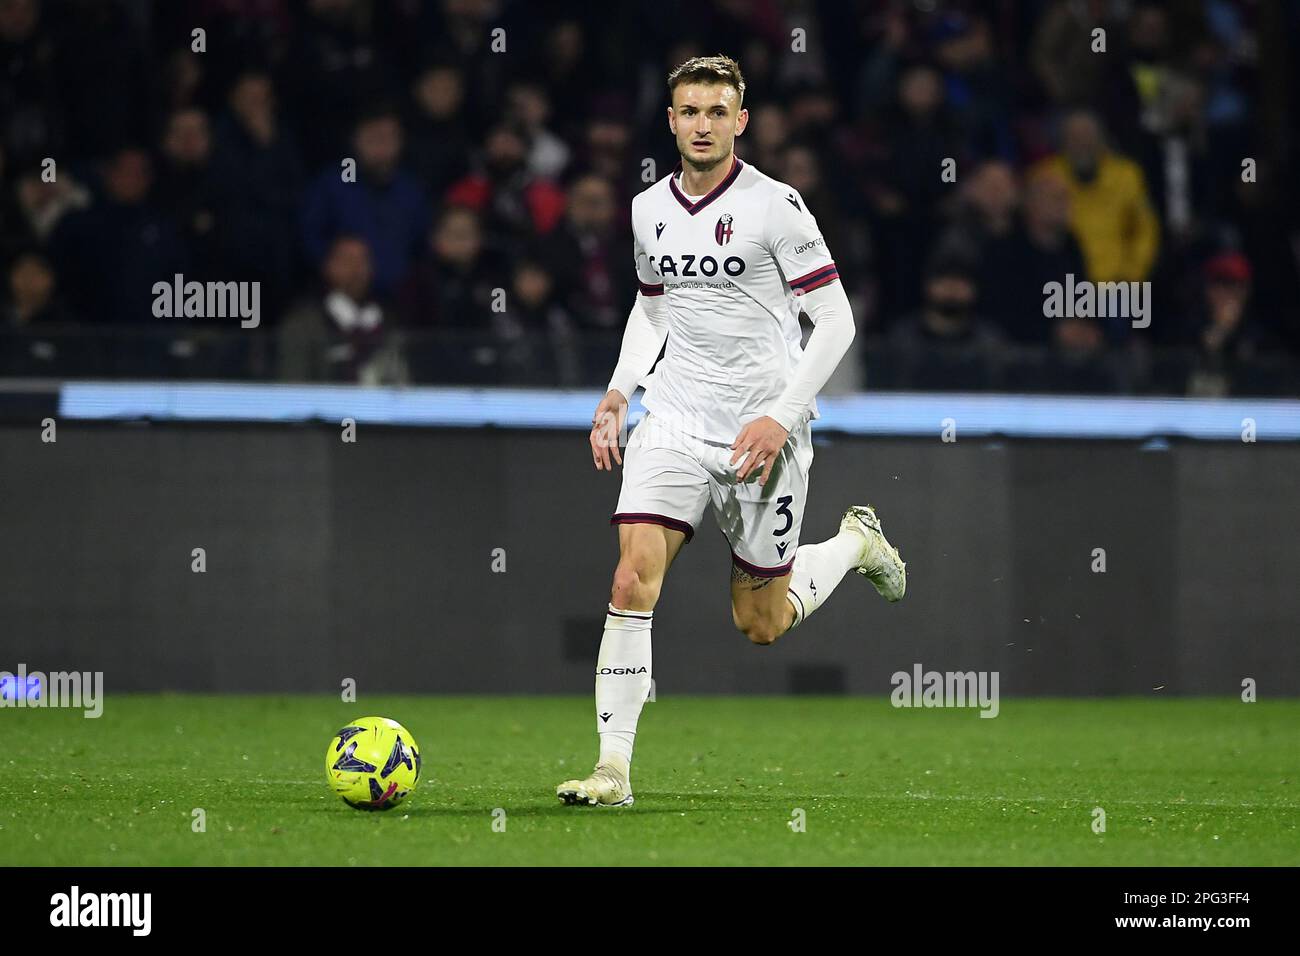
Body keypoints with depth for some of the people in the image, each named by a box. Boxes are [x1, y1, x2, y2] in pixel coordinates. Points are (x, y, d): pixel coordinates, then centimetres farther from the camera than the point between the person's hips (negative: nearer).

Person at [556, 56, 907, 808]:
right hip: (675, 424, 3)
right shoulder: (650, 210, 6)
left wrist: (781, 417, -16)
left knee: (761, 625, 7)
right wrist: (620, 391, 8)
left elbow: (835, 320, -9)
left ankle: (856, 543, 38)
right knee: (634, 579, -17)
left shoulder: (775, 206, -10)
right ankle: (614, 768, -14)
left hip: (762, 432, -3)